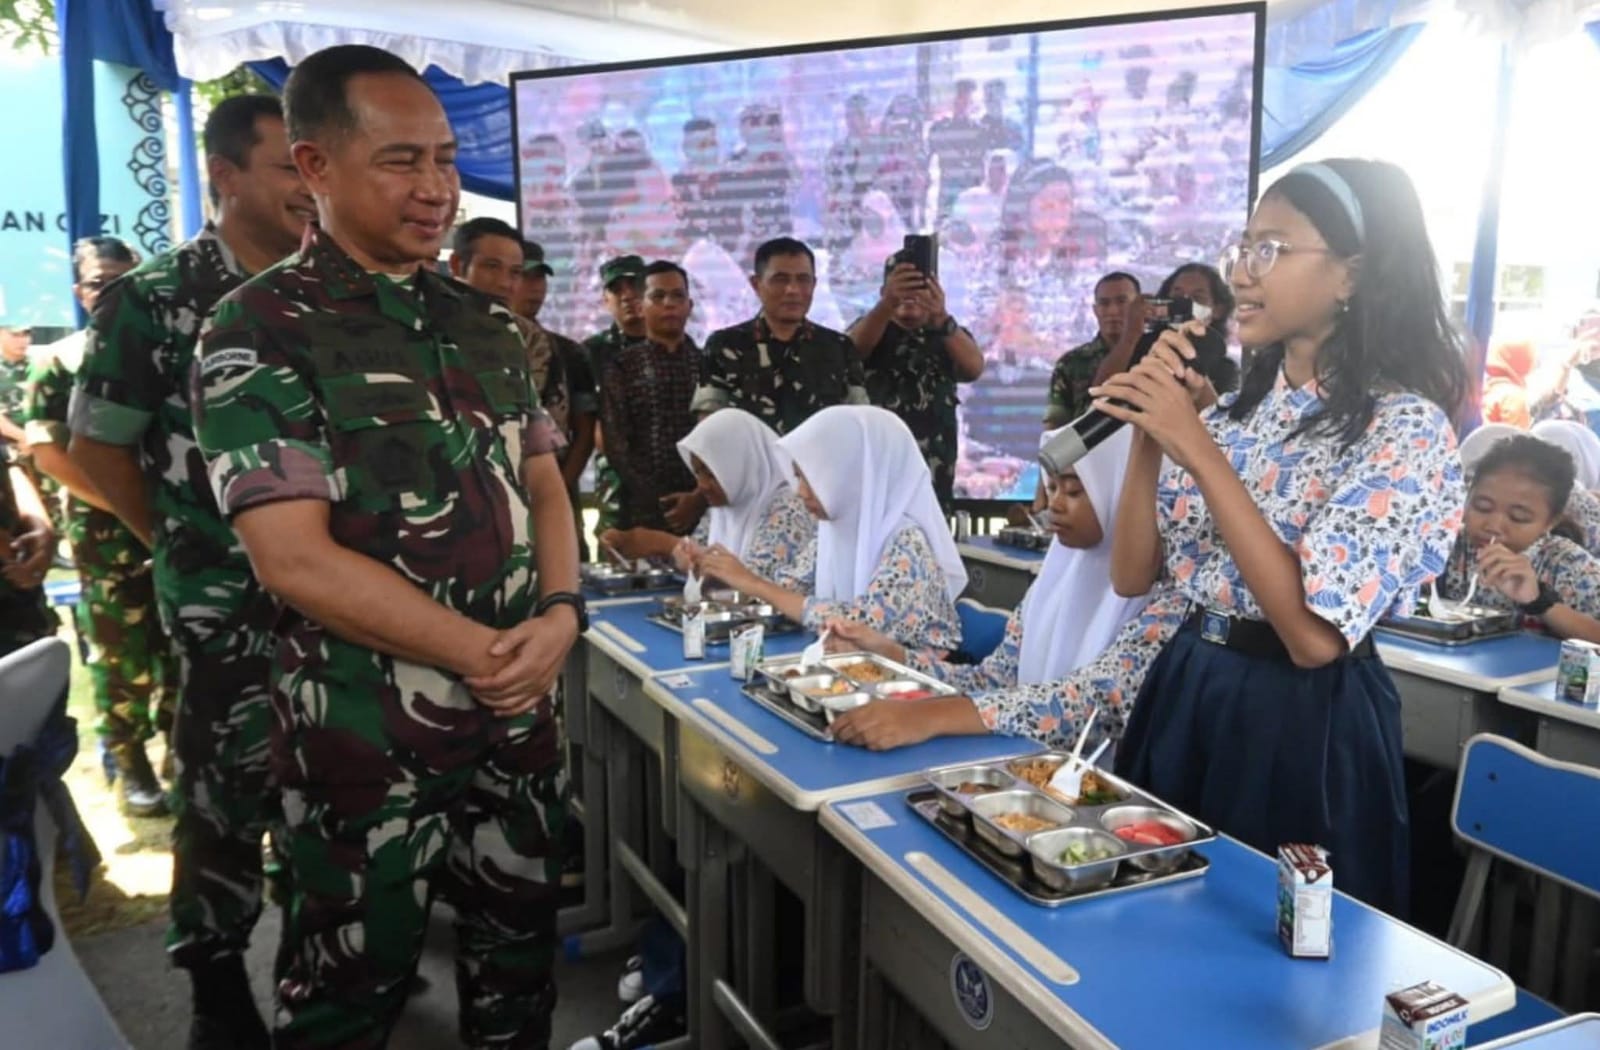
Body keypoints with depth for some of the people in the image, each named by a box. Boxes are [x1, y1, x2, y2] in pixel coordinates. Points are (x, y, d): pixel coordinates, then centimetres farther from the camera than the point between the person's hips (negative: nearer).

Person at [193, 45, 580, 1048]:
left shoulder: (486, 321, 8)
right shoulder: (260, 333, -10)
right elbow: (297, 560, -17)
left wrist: (558, 615, -9)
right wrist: (484, 654, -16)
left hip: (518, 709, 5)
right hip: (367, 733, -5)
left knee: (520, 954, 18)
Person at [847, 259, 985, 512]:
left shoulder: (950, 336, 11)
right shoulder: (870, 329, 8)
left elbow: (974, 369, -12)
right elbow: (851, 350, -18)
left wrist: (942, 318, -31)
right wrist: (888, 302, -37)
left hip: (932, 475, 2)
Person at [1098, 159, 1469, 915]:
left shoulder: (1406, 428, -15)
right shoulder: (1236, 407, 5)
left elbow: (1314, 634, -25)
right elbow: (1132, 577, 3)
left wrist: (1197, 451, -24)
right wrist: (1150, 431, -10)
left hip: (1304, 725, -6)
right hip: (1182, 697, 7)